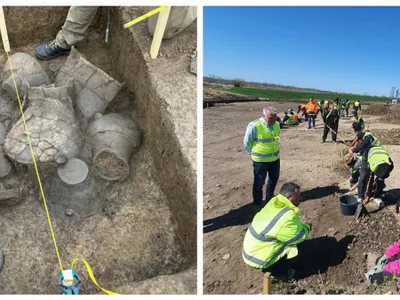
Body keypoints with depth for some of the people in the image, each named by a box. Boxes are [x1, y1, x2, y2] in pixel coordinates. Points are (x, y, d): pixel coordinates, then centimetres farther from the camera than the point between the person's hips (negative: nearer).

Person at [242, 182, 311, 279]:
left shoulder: (273, 203, -3)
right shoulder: (287, 217, -30)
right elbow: (300, 236, -15)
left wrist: (302, 226, 1)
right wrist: (307, 227, 4)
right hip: (258, 257, -9)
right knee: (294, 250, -8)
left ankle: (271, 267, 21)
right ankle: (274, 271, 7)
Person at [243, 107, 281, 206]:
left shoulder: (276, 124, 0)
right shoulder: (254, 126, -21)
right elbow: (246, 143, -12)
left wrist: (273, 150, 14)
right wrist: (254, 154, -2)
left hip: (275, 158, 7)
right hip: (260, 160, -7)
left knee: (274, 179, 21)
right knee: (259, 182, 6)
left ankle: (269, 197, 42)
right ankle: (258, 202, 23)